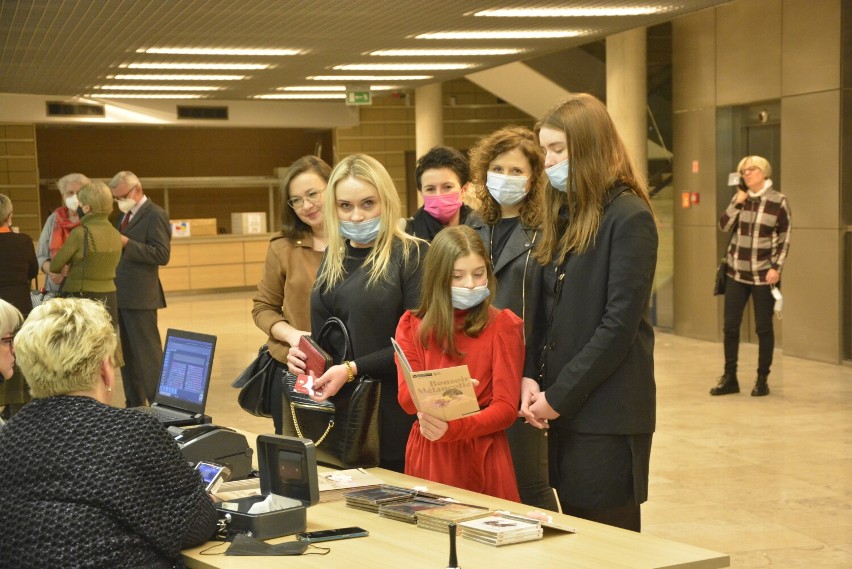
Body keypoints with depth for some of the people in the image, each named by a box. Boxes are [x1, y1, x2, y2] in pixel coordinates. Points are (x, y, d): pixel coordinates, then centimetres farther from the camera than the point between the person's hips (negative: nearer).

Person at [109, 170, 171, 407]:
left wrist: (126, 243, -20)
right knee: (128, 353, 12)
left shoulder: (154, 215, -10)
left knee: (147, 353, -6)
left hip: (139, 297, -9)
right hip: (120, 296, 9)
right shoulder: (125, 215, 17)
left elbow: (162, 255, -18)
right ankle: (134, 405, 20)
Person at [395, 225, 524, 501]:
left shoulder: (503, 325, 0)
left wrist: (452, 429, -25)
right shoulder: (411, 325, 8)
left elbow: (506, 407, -8)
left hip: (483, 457, -2)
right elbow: (406, 399, -4)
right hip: (427, 456, 2)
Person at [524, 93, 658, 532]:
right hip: (565, 412, 7)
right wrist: (529, 378, -1)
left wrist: (558, 396, -14)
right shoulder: (564, 215, 13)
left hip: (608, 414, -7)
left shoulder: (629, 218, -11)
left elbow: (618, 326, -16)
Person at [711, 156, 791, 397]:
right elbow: (724, 226, 0)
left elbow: (785, 238, -4)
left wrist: (776, 268, -11)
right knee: (730, 325, 3)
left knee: (763, 327, 2)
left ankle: (762, 380, 12)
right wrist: (737, 203, -11)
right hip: (736, 272, 4)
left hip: (763, 274, -4)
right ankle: (729, 378, 12)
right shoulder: (740, 198, 7)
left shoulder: (778, 201, -5)